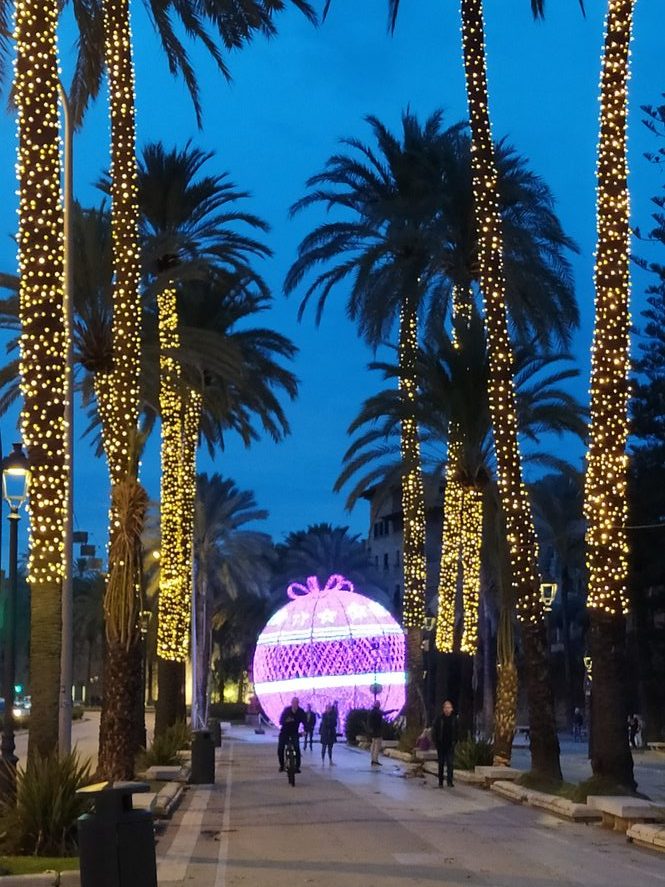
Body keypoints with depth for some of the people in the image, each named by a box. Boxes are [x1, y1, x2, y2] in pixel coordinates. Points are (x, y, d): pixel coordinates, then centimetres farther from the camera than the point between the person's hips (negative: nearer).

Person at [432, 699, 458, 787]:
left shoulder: (454, 718, 2)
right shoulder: (439, 718, -4)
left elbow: (456, 731, 8)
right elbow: (434, 731, 0)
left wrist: (454, 741, -1)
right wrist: (436, 742, -6)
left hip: (450, 745, 1)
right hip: (441, 745, 0)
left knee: (450, 763, -9)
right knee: (441, 764, 8)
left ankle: (450, 780, -9)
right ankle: (440, 782, 15)